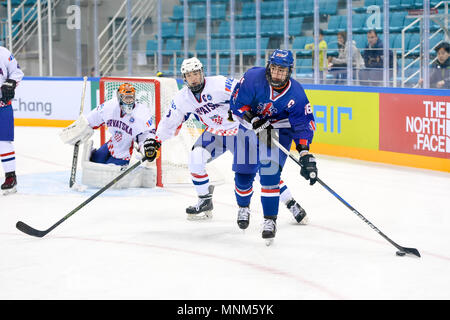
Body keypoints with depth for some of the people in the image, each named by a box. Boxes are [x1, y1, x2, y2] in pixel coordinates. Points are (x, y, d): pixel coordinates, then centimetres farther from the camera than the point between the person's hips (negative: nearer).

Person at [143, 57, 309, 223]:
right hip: (214, 133, 5)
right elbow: (169, 121, 10)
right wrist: (156, 141, 10)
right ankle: (205, 202, 2)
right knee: (195, 158, -18)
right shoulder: (182, 98, -3)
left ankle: (291, 204, -4)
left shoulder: (219, 83, -22)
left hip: (239, 129, -5)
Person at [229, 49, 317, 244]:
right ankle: (243, 207, 38)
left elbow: (303, 124, -19)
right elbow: (237, 103, -16)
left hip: (279, 131, -1)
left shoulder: (296, 93, -21)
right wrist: (254, 120, -30)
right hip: (250, 128, 2)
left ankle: (270, 220, -10)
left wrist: (305, 154, -30)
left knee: (270, 173, -20)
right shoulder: (253, 77, -23)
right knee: (243, 174, 6)